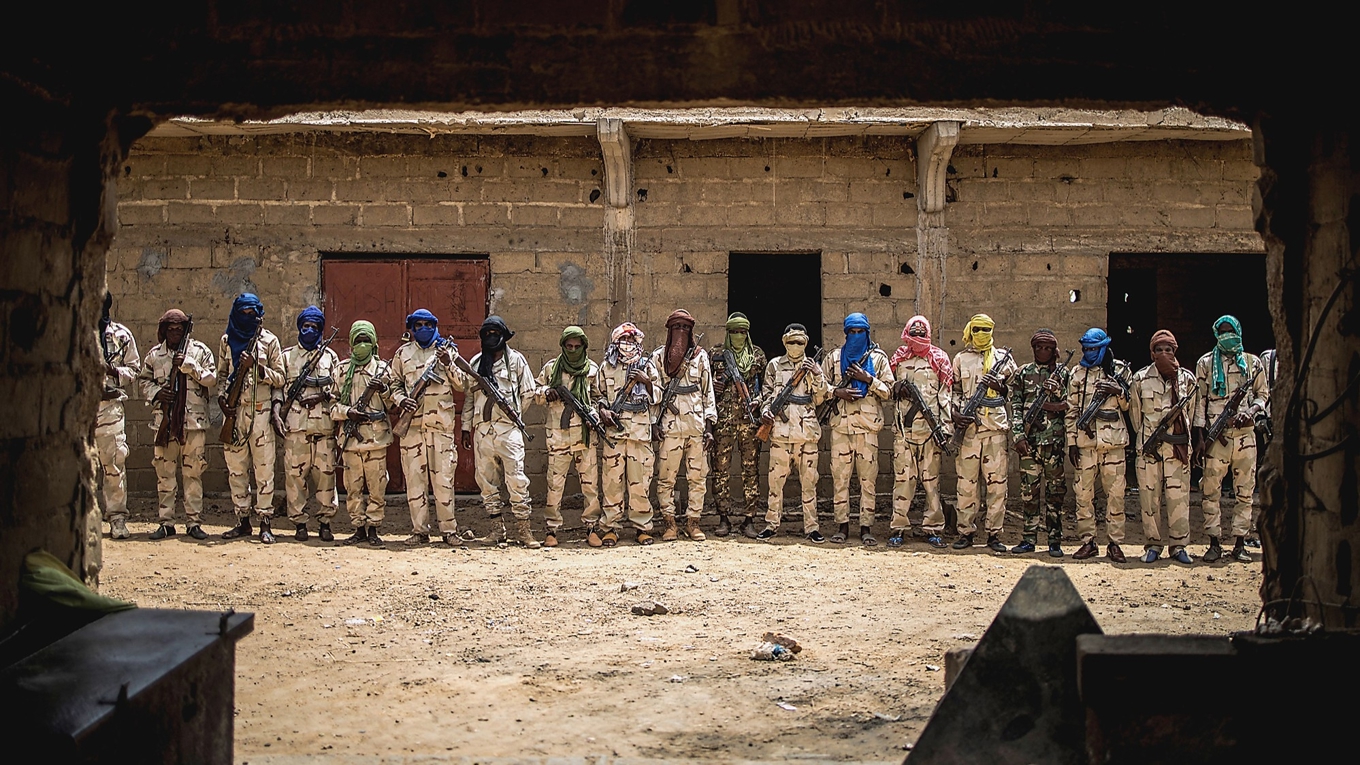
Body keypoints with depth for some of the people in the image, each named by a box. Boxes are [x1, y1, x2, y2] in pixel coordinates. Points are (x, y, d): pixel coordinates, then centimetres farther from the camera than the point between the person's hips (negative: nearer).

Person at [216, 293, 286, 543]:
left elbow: (279, 378, 1)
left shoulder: (269, 341, 3)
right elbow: (221, 374, 18)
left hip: (260, 411, -3)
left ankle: (265, 523, -2)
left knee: (264, 468, -4)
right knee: (235, 468, 5)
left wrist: (257, 367, -14)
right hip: (233, 411, 3)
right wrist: (221, 396, 0)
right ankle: (242, 520, 14)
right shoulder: (227, 340, 13)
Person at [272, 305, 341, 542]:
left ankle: (325, 522, 5)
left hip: (324, 424, 0)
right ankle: (299, 523, 4)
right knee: (295, 474, -2)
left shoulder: (330, 356, 15)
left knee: (326, 473, -2)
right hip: (294, 424, 0)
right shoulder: (287, 355, 14)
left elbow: (338, 389, 12)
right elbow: (278, 387, 7)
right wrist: (277, 412, -5)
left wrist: (322, 397, -4)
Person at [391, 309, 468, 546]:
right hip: (412, 424, 2)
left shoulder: (446, 350, 8)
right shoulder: (402, 353, 13)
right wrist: (400, 399, -5)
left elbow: (462, 385, 5)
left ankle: (448, 530, 2)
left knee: (444, 478, -3)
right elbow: (394, 383, 15)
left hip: (441, 422, -2)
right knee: (414, 477, 2)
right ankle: (419, 530, 8)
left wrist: (448, 364, -11)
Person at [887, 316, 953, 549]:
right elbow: (888, 386, 22)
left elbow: (946, 392, 2)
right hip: (903, 425, 2)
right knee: (902, 477, 0)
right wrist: (897, 388, -2)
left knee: (931, 478, 0)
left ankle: (933, 528, 5)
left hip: (929, 425, -2)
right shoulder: (898, 358, 12)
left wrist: (944, 424, -6)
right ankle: (899, 527, 3)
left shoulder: (939, 359, 5)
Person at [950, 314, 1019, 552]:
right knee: (966, 482, 0)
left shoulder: (1004, 358, 12)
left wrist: (1001, 386, -6)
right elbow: (954, 391, 15)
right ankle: (966, 532, 8)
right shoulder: (961, 359, 14)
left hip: (996, 427, 0)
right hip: (969, 427, 0)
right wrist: (956, 414, -2)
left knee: (997, 482, -2)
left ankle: (994, 534, 4)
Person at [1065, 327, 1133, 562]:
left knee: (1115, 492, 0)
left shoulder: (1120, 370, 7)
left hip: (1113, 439, -1)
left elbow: (1131, 405, 10)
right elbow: (1072, 409, 10)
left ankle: (1115, 543, 6)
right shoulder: (1078, 373, 10)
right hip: (1085, 440, 1)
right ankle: (1087, 541, 9)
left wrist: (1118, 392, -11)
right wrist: (1071, 441, 3)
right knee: (1084, 492, 1)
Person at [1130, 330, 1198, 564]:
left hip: (1178, 446, 1)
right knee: (1149, 496, 1)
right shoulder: (1141, 379, 3)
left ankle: (1178, 546, 6)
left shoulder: (1187, 379, 7)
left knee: (1179, 496, -1)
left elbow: (1190, 411, 16)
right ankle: (1153, 545, 9)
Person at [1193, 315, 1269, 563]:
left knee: (1245, 491, 3)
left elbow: (1262, 394, 16)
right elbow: (1199, 400, 5)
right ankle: (1214, 543, 4)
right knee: (1211, 491, -4)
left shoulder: (1253, 363, 12)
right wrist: (1199, 437, -1)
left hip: (1245, 433, 2)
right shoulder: (1205, 363, 7)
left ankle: (1240, 544, 9)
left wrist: (1252, 410, -7)